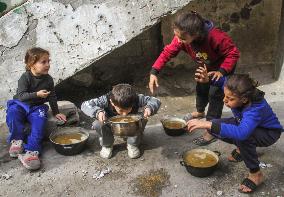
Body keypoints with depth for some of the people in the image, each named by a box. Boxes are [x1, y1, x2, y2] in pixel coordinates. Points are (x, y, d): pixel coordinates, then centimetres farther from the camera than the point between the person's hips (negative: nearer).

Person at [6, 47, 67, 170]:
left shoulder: (48, 79, -1)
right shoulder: (25, 78, -13)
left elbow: (52, 97, 10)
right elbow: (21, 95, -20)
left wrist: (56, 112, 12)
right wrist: (37, 94, -33)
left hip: (37, 107, 2)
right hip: (20, 104, -2)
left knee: (39, 120, -28)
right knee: (12, 113, -33)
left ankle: (31, 150, -32)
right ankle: (17, 140, -16)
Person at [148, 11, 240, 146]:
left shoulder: (216, 37, -44)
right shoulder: (181, 38, -29)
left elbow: (233, 53, -32)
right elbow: (168, 52, -27)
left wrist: (222, 71, -44)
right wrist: (154, 72, -38)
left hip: (223, 67, -6)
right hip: (206, 67, 6)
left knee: (215, 94, -11)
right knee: (201, 88, 20)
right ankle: (200, 112, 50)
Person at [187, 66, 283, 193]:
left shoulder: (255, 109, -44)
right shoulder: (237, 95, -26)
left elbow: (241, 133, -62)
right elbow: (225, 81, -2)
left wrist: (208, 124, -67)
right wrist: (208, 79, -23)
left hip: (268, 133, -7)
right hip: (245, 123, 7)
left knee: (242, 137, -40)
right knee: (214, 127, -11)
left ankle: (256, 174, -14)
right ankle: (242, 148, 14)